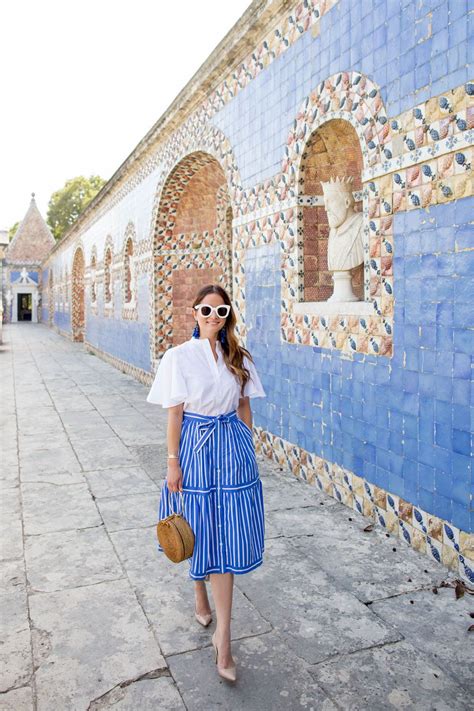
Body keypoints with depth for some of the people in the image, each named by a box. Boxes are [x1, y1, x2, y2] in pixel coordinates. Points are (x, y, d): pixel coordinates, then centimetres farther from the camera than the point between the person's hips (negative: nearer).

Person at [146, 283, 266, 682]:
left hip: (232, 448, 2)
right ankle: (200, 595, 42)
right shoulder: (178, 357, -6)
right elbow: (174, 413, -6)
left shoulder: (238, 358, 4)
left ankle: (223, 636, 11)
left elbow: (244, 407, 10)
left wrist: (249, 451, 9)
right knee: (199, 533, 11)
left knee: (226, 536, 3)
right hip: (195, 448, -2)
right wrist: (173, 463, -7)